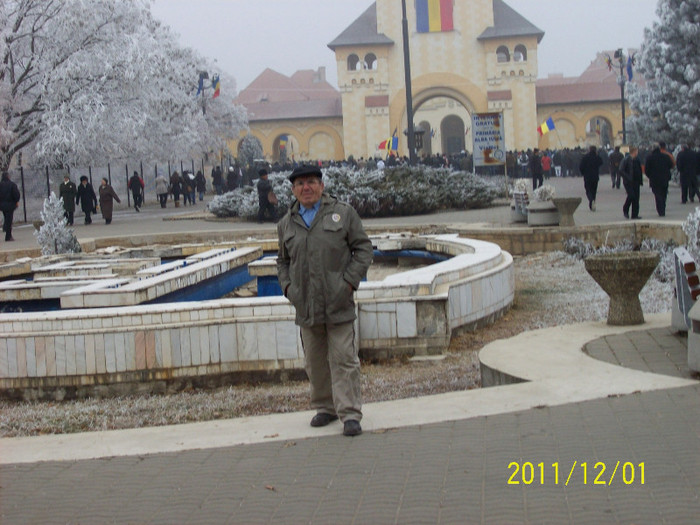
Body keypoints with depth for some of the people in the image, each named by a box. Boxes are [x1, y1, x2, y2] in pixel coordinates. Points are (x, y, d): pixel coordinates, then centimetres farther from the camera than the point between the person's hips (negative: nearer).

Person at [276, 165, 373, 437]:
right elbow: (283, 261, 23)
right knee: (315, 362, 11)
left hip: (338, 305, -3)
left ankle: (350, 414, -1)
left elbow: (363, 248, 3)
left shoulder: (343, 213, 4)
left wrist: (350, 280, -7)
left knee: (343, 359, -5)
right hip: (306, 306, 4)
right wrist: (287, 286, 6)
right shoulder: (286, 223, 13)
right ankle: (324, 407, 25)